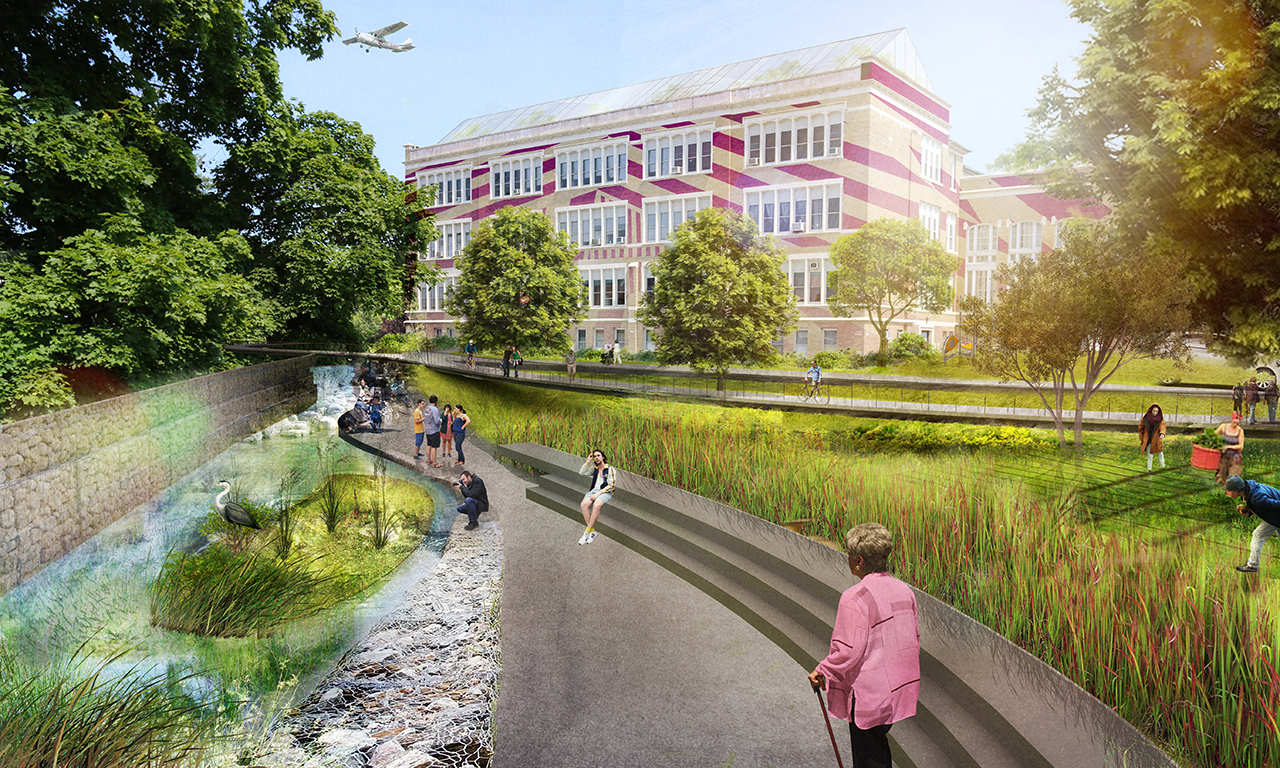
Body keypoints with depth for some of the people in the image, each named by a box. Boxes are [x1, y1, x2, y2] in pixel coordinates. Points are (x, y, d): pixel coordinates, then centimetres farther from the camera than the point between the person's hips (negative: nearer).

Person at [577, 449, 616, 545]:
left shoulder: (610, 469, 2)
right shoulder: (594, 468, 20)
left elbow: (611, 486, -5)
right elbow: (581, 473, 12)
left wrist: (598, 493, -15)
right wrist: (588, 461, 7)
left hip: (606, 492, -5)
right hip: (594, 490, 5)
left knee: (596, 505, -37)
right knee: (583, 504, -28)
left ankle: (587, 532, -31)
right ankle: (592, 531, -25)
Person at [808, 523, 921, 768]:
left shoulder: (855, 598, -22)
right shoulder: (904, 591, 2)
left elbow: (848, 651, -22)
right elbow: (913, 640, 12)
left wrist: (821, 671, -7)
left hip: (868, 693, -8)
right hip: (898, 689, 8)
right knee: (878, 744, 24)